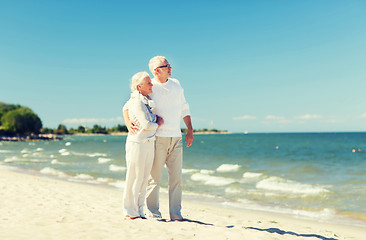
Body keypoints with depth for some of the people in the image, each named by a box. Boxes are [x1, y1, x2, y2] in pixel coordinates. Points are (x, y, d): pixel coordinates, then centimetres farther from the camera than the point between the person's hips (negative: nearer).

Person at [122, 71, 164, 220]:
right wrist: (158, 124, -1)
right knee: (135, 178, 0)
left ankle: (139, 211, 22)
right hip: (137, 143, -9)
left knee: (144, 179, 12)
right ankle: (130, 211, 12)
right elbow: (146, 125, -20)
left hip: (149, 143, 9)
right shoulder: (136, 102, -14)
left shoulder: (147, 100, 12)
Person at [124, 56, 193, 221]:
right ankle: (153, 213, 13)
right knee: (155, 177, -1)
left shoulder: (176, 85, 14)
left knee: (176, 177, 5)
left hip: (176, 138, 5)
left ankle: (176, 214, 14)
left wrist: (190, 130, 14)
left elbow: (184, 108, 21)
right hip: (157, 138, -5)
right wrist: (128, 124, -19)